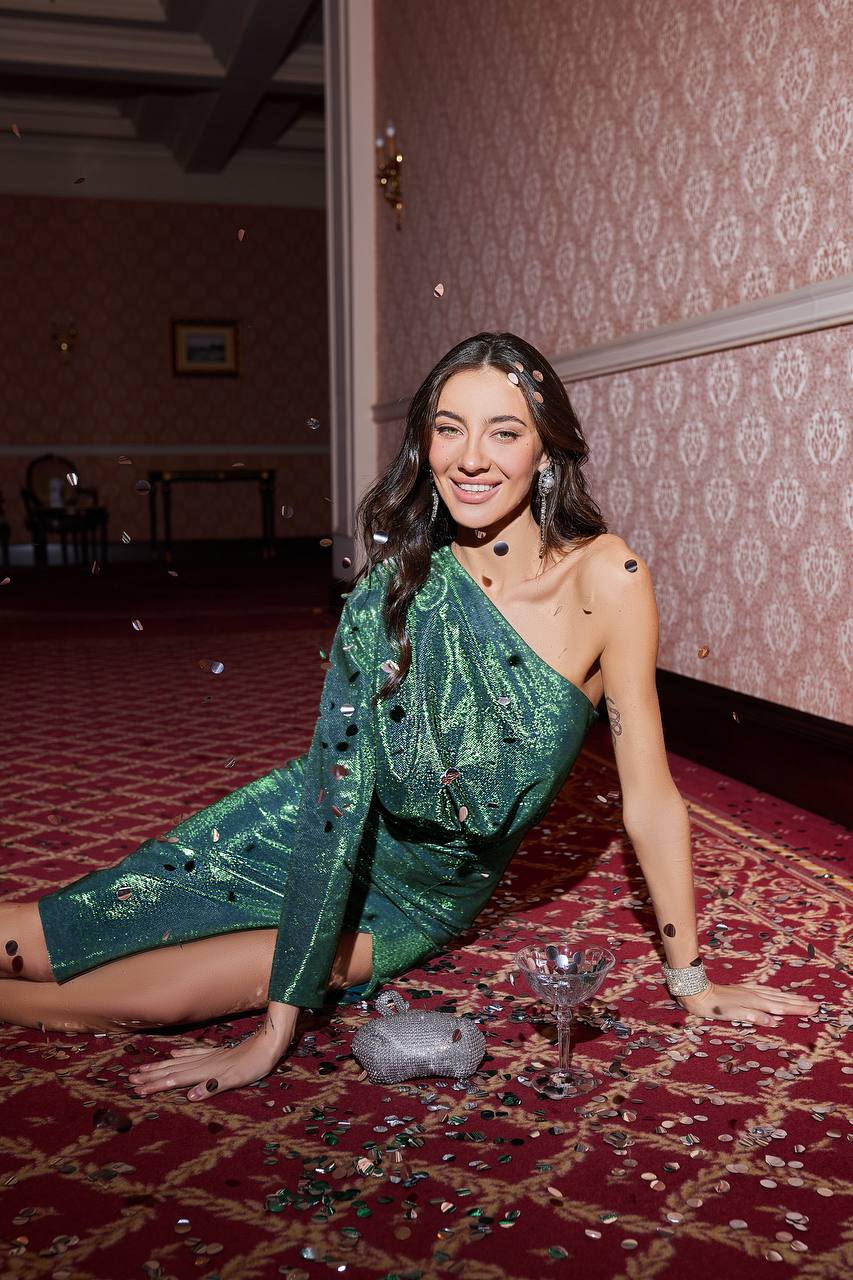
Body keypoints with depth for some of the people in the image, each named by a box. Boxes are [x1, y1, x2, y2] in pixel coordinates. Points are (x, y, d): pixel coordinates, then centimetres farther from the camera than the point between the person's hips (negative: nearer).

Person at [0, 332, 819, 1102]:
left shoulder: (606, 578, -23)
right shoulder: (397, 586, -18)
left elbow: (649, 796, -15)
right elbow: (335, 791, -22)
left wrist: (691, 982, -8)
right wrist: (277, 1029, -23)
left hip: (416, 903, 0)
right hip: (301, 837, 1)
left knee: (154, 999, -13)